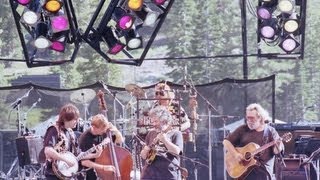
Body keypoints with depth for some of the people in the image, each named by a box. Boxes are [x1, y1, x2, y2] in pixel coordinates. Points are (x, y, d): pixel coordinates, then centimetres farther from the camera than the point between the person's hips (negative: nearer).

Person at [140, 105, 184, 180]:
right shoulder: (151, 133, 18)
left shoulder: (176, 133, 5)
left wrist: (164, 140, -23)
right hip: (149, 173, 4)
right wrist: (150, 146, -3)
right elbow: (143, 156, 17)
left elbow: (177, 151, -12)